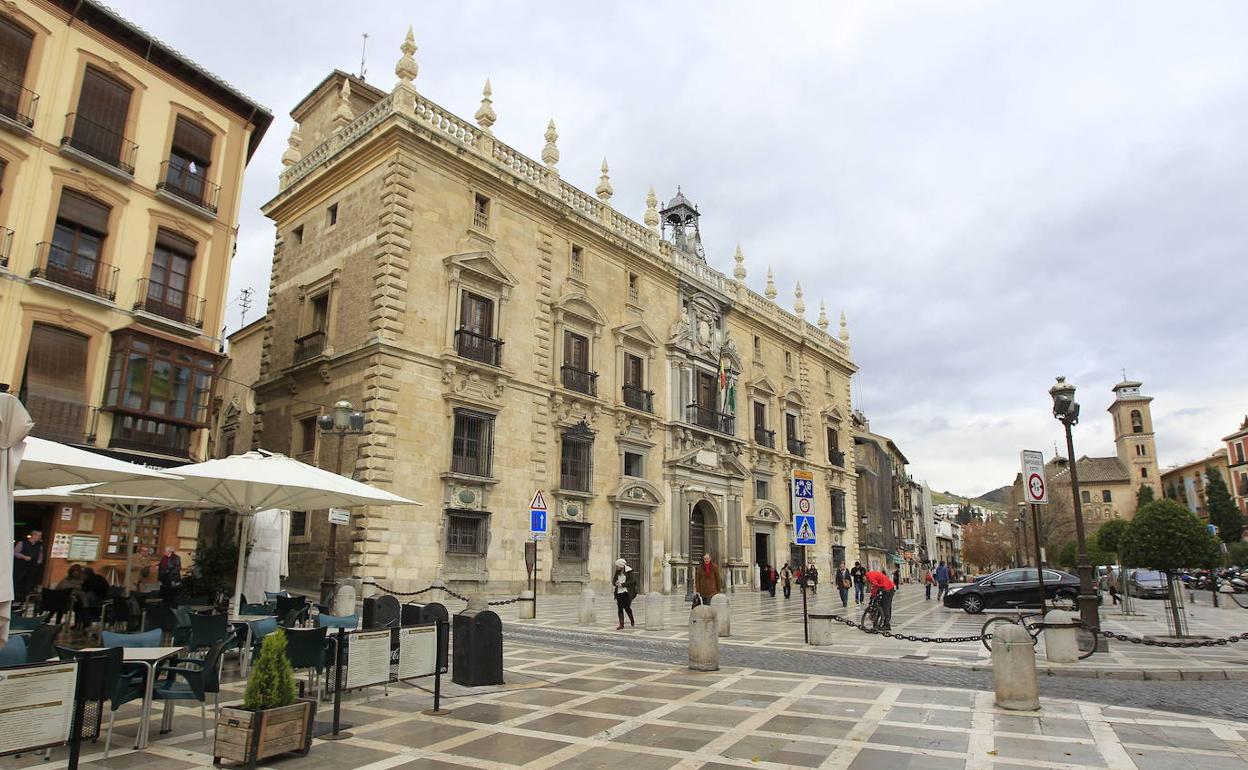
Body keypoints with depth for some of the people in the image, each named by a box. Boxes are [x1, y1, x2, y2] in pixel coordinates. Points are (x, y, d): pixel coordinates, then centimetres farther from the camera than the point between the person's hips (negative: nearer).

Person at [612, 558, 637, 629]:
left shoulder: (630, 572, -5)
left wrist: (622, 584, -16)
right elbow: (614, 582, 18)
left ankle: (632, 621, 13)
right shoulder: (617, 573, 13)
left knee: (626, 607, -12)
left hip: (627, 592, -6)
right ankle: (621, 625, 9)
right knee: (620, 608, 2)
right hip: (619, 593, 6)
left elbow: (632, 581, -14)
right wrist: (615, 583, -7)